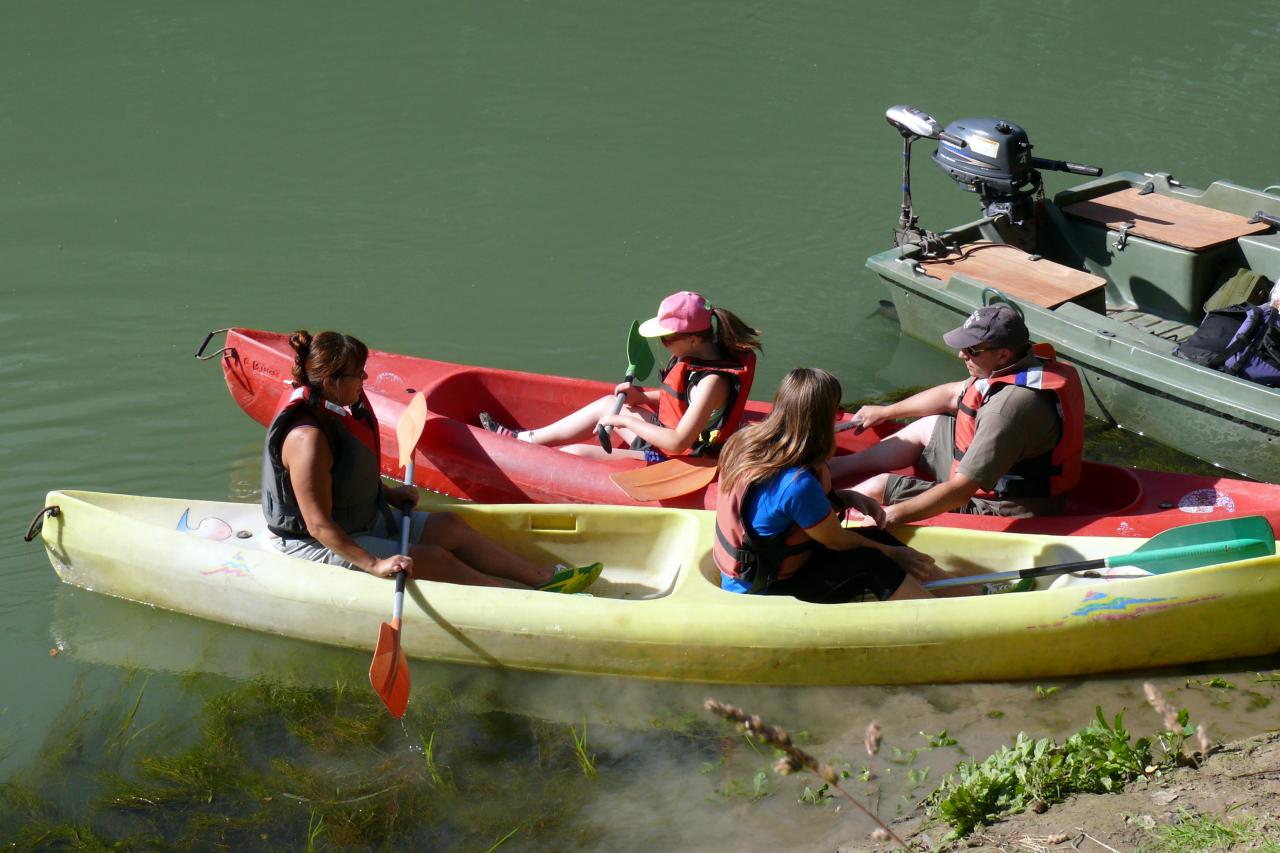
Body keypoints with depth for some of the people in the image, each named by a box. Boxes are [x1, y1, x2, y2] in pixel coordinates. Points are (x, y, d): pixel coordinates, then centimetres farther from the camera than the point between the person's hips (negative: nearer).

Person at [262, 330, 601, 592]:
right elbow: (319, 525, -32)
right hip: (318, 548, -11)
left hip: (364, 518, 11)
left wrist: (386, 493, 10)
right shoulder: (308, 438, -31)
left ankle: (543, 577, 7)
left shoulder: (333, 409, 1)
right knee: (433, 559, -15)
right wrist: (375, 564, -34)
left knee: (449, 526, 5)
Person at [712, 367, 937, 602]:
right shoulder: (797, 484, -31)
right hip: (763, 592, -9)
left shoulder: (747, 441, -6)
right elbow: (838, 541, -14)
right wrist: (894, 554, 1)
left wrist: (848, 498, 0)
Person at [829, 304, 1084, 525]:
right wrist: (885, 412, 23)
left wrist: (891, 516, -33)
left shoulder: (1009, 408, -35)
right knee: (927, 427, 22)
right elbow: (952, 395, 14)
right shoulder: (1028, 364, -3)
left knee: (880, 486, -6)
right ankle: (833, 468, 29)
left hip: (996, 510, -10)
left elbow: (961, 490, -36)